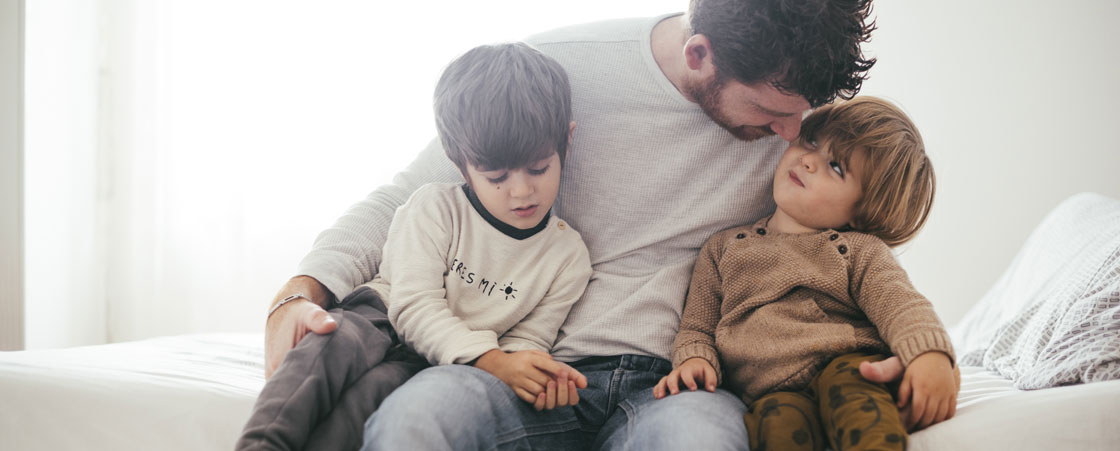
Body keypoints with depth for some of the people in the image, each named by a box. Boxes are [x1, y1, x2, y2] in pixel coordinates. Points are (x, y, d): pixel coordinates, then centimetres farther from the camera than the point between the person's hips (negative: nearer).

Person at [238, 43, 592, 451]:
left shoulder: (569, 257, -1)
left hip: (439, 370, 1)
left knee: (377, 385, -33)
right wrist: (492, 361, -27)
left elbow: (527, 339, 5)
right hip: (380, 324, 0)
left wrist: (539, 378, -22)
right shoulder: (435, 207, -7)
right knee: (333, 340, -35)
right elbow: (415, 306, -14)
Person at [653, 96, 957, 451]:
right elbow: (698, 327, 22)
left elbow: (901, 306, -3)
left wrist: (931, 354, -25)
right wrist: (695, 359, -2)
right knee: (777, 420, -34)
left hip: (847, 365, -1)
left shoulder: (860, 251, 14)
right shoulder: (724, 248, 21)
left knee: (845, 378, -36)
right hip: (770, 392, 1)